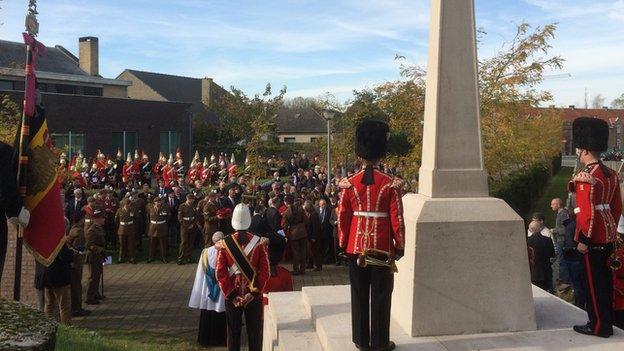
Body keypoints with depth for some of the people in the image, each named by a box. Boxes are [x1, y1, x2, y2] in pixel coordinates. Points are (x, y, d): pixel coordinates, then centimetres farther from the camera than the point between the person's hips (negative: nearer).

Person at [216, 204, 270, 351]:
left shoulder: (225, 243, -9)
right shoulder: (259, 242, -10)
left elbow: (220, 273, -12)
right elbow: (264, 272, -12)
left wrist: (231, 295, -8)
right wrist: (255, 293, -9)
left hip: (232, 296, 0)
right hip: (255, 295, 0)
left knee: (233, 332, 13)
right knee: (254, 332, 11)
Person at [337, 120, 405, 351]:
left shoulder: (349, 185, -3)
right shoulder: (391, 185, -8)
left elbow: (342, 218, -1)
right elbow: (397, 219, -7)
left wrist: (343, 245, 10)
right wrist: (399, 247, 3)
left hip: (356, 247, 2)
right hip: (382, 248, -2)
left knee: (359, 295, 12)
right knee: (381, 297, 7)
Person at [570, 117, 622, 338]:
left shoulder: (586, 177, -19)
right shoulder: (611, 174, 9)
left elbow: (588, 211, -21)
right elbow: (617, 207, 14)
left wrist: (584, 240, -16)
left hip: (594, 238, -9)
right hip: (609, 237, 9)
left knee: (594, 282, 0)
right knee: (605, 278, 16)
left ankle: (599, 326, 8)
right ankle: (606, 321, 25)